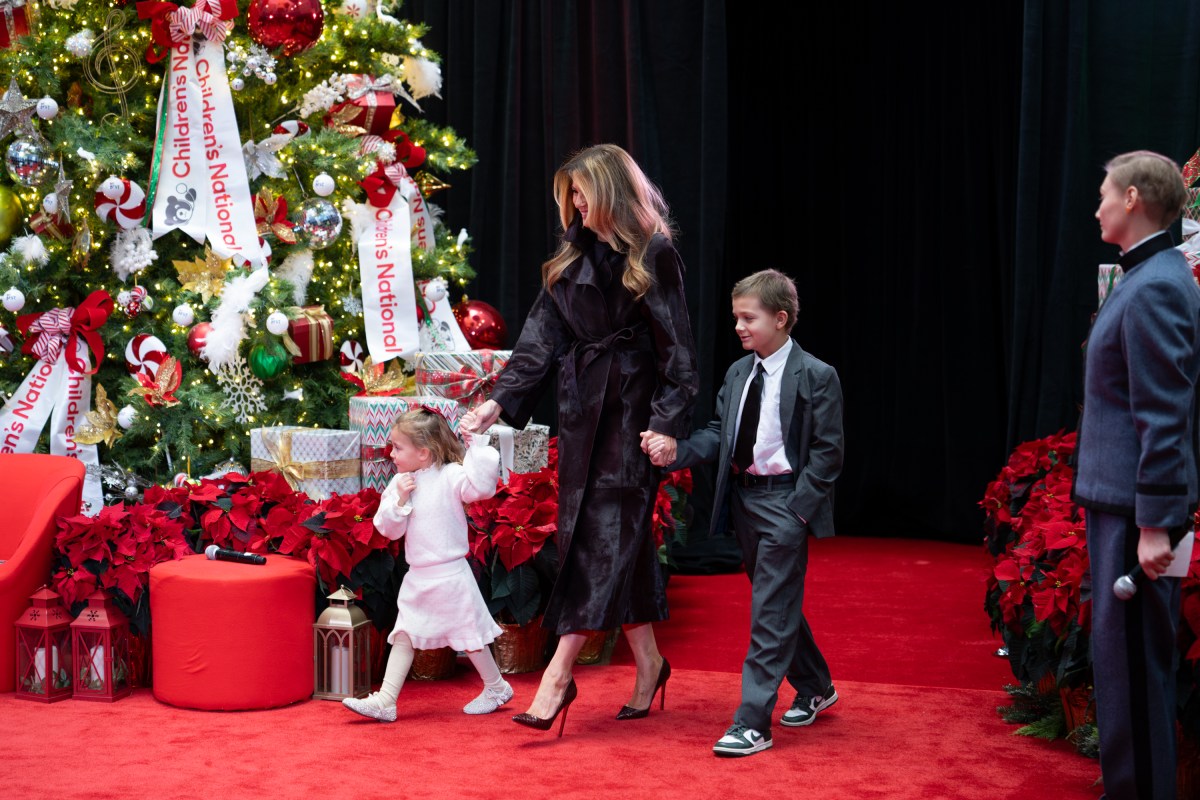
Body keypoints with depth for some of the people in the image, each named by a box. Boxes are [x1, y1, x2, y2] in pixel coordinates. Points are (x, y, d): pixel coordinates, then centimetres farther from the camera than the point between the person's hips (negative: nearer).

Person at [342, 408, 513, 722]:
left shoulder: (450, 476, -15)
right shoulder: (400, 483, 4)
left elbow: (482, 486, -32)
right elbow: (388, 528, 4)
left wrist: (477, 444, -29)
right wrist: (399, 499, -13)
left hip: (450, 576, -6)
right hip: (417, 578, 6)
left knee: (468, 636, 7)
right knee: (403, 637, 6)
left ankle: (497, 687, 27)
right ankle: (385, 702, 7)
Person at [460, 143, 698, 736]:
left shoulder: (653, 256, -7)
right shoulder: (573, 256, 10)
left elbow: (674, 348, -9)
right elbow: (543, 335, 8)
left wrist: (666, 422, -16)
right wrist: (500, 400, 0)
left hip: (631, 407, -6)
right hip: (580, 406, 6)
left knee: (605, 534, -6)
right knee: (611, 534, 8)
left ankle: (559, 674, -9)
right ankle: (648, 661, 19)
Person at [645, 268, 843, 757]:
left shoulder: (816, 377, -10)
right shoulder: (738, 373, 10)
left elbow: (826, 454, -10)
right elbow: (719, 434, 7)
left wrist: (796, 510, -17)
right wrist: (675, 451, -10)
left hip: (785, 501, -7)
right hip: (742, 497, 7)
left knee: (770, 611, -7)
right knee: (779, 603, 18)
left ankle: (752, 724, -6)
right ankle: (815, 689, 37)